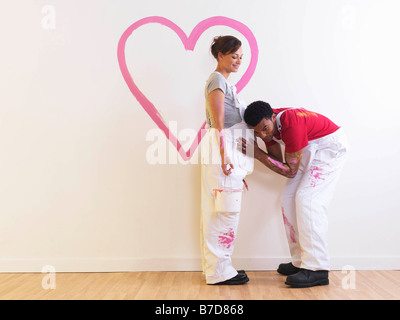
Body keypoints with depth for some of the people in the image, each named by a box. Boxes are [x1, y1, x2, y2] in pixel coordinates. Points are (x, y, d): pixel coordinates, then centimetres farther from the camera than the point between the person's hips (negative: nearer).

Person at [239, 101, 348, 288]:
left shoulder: (291, 124, -34)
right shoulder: (268, 127, -8)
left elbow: (290, 171, -27)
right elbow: (278, 161, -2)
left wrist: (257, 153, -30)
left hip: (330, 146, -9)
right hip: (308, 150, 9)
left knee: (307, 198, -22)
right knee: (288, 199, 2)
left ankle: (317, 269, -21)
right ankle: (300, 262, 7)